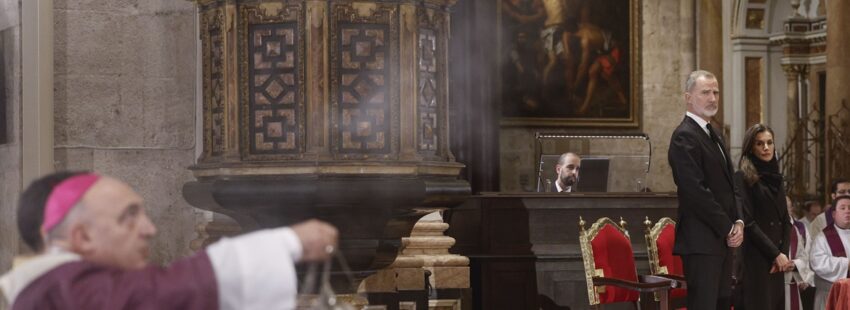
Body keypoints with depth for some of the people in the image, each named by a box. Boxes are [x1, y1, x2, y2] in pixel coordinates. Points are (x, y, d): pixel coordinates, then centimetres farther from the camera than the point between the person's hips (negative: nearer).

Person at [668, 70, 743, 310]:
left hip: (722, 239, 9)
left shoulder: (712, 135, 19)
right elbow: (695, 191, -19)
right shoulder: (684, 137, -12)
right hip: (701, 241, -9)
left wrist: (737, 222, 4)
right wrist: (728, 228, -13)